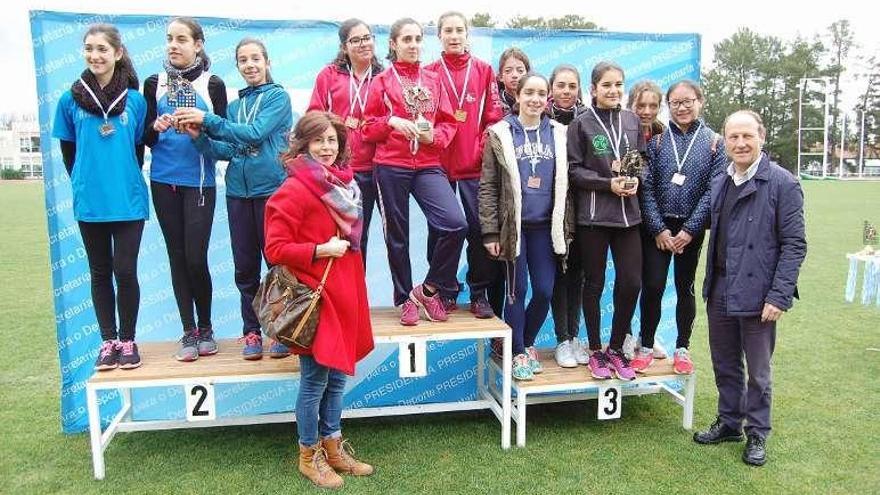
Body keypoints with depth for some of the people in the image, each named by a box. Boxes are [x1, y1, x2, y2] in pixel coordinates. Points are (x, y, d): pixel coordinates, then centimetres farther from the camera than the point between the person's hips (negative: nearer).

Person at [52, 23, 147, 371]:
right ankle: (108, 341, 21)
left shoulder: (135, 100, 0)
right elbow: (67, 150, 12)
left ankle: (128, 341, 15)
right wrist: (83, 182, 12)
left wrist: (126, 180, 7)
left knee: (125, 271, -1)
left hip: (128, 200, -1)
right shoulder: (71, 98, 2)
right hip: (90, 201, 1)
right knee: (100, 273, 10)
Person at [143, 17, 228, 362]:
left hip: (199, 182, -2)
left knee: (196, 258, -5)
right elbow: (146, 138, 8)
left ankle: (205, 328, 15)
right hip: (164, 181, 2)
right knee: (177, 256, 4)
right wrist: (157, 127, -14)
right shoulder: (154, 83, 8)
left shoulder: (213, 84, 3)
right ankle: (189, 332, 13)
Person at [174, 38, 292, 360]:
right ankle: (251, 330, 18)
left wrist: (207, 120, -15)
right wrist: (198, 136, -7)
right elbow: (226, 151, 10)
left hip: (272, 189, -5)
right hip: (238, 192, 5)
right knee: (244, 266, 7)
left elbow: (255, 133, -14)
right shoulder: (235, 104, 15)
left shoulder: (278, 96, 0)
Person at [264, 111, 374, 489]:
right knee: (315, 378, 4)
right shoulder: (293, 190, -14)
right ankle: (309, 455, 23)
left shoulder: (344, 184, 10)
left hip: (344, 292, 8)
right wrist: (320, 251, -22)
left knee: (337, 375, 16)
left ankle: (332, 445, 32)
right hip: (314, 296, -7)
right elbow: (275, 249, -16)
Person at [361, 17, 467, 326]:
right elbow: (368, 128, 4)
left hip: (428, 166, 2)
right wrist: (391, 121, -15)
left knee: (456, 224, -16)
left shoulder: (433, 81, 12)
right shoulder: (382, 82, 5)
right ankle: (406, 300, 22)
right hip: (391, 167, -1)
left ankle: (429, 288, 4)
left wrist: (434, 136, -10)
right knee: (397, 236, 5)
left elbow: (449, 122, 11)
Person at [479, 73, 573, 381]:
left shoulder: (558, 134, 8)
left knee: (544, 291, 4)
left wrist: (566, 228, 6)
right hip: (513, 225, -3)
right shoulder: (501, 134, -1)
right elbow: (487, 186, -4)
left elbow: (564, 185, 10)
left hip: (545, 226, 3)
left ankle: (527, 342, 28)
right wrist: (490, 232, -9)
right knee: (517, 290, 3)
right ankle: (517, 352, 18)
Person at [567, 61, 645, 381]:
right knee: (594, 283, 6)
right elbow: (573, 169, -5)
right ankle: (595, 351, 21)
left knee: (631, 282, 1)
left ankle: (616, 347, 21)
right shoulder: (581, 124, -2)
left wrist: (636, 180, -6)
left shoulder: (632, 120, 10)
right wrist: (608, 183, -15)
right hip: (593, 215, -3)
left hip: (628, 214, 4)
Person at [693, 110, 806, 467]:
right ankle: (729, 423, 36)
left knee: (758, 373, 10)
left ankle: (757, 434, 27)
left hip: (757, 296, -5)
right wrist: (710, 284, 9)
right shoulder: (719, 183, 8)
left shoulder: (782, 184, -10)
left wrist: (779, 296, -17)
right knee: (724, 366, 18)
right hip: (720, 293, 6)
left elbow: (794, 244, -12)